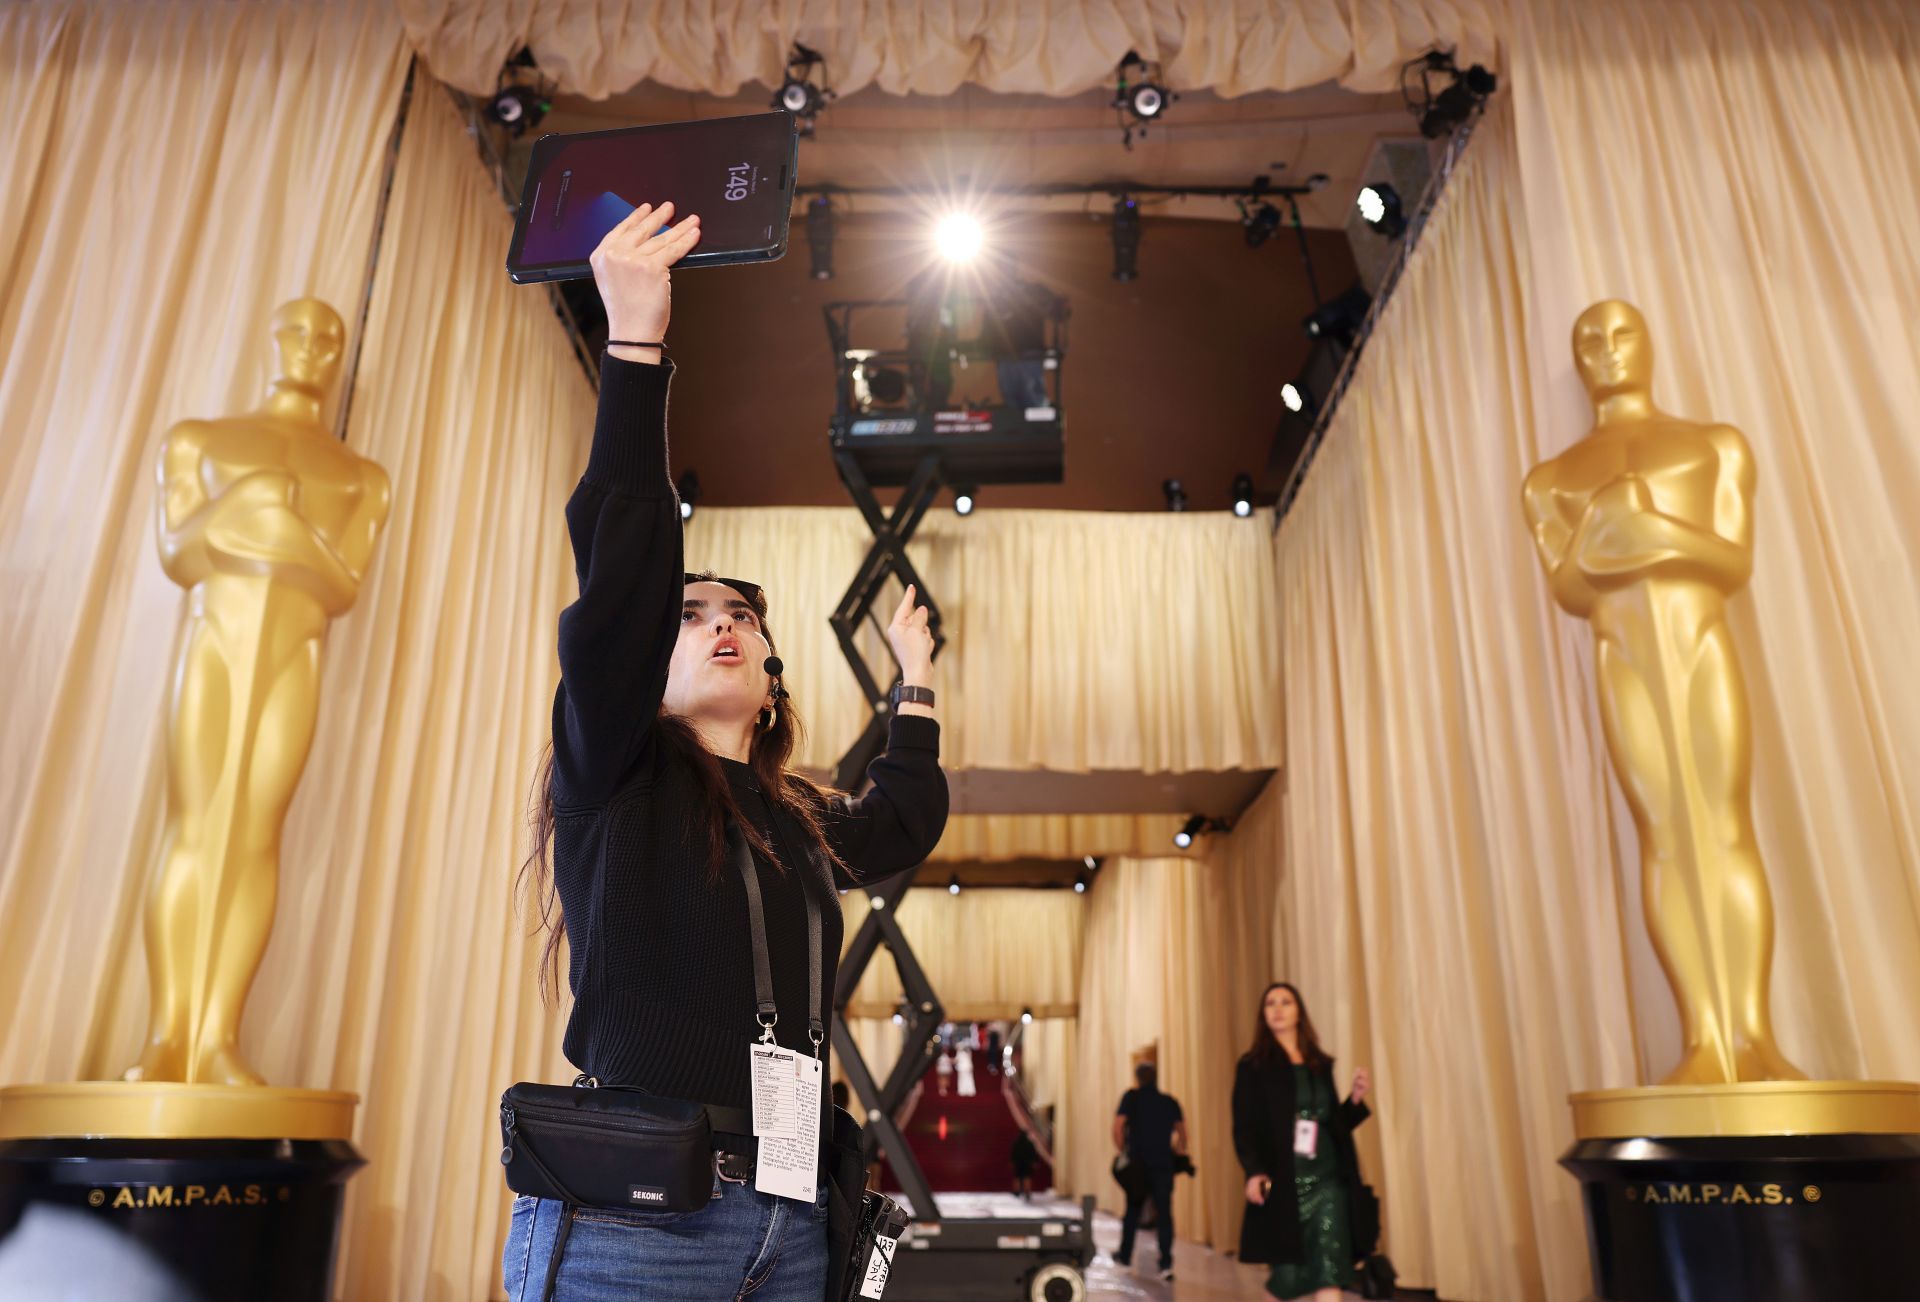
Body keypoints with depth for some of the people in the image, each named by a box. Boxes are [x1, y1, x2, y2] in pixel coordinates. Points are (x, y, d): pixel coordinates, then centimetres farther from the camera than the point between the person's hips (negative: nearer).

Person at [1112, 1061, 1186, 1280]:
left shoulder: (1132, 1097, -1)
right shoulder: (1170, 1102, 7)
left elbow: (1118, 1128, -7)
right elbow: (1182, 1132, 4)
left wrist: (1123, 1151, 5)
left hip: (1138, 1164, -1)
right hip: (1164, 1165, 1)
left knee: (1133, 1210, 15)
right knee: (1164, 1213, 0)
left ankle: (1125, 1256, 26)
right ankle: (1166, 1263, -8)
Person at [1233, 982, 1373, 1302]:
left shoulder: (1321, 1064, 14)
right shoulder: (1253, 1066, 3)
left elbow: (1335, 1122, 18)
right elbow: (1243, 1126, -5)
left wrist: (1355, 1099, 0)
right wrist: (1253, 1171, -20)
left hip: (1327, 1180, 3)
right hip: (1281, 1183, -3)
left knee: (1328, 1274, -7)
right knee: (1287, 1276, 0)